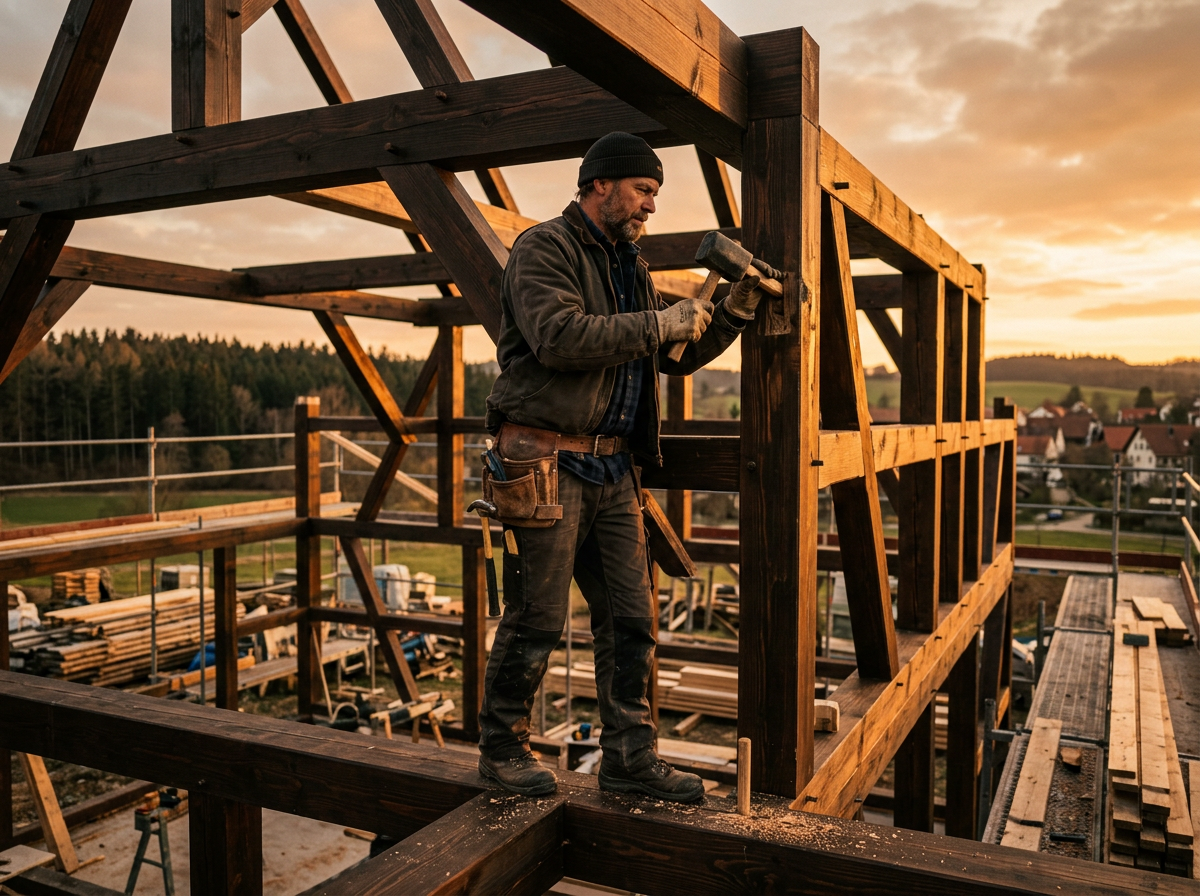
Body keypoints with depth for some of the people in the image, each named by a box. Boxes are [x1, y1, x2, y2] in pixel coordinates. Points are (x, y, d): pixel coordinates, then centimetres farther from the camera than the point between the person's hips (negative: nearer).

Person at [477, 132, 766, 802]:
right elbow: (559, 338, -21)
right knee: (536, 620, 0)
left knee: (632, 619, 8)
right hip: (547, 463, -8)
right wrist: (659, 324, -15)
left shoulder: (633, 269, 21)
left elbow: (678, 357, 22)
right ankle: (502, 748, 20)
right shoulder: (544, 249, -4)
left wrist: (733, 313, 6)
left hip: (613, 468, 8)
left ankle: (630, 758, 20)